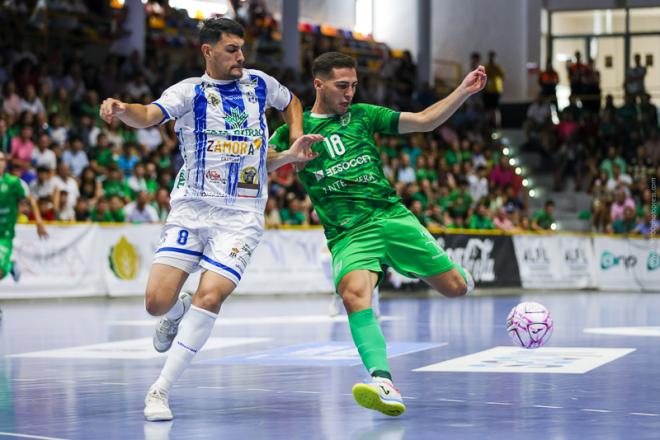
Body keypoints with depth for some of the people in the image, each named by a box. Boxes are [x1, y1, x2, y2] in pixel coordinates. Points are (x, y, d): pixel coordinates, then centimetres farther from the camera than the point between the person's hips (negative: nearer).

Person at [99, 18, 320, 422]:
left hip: (242, 215, 1)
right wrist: (122, 109, -42)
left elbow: (291, 101, 33)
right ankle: (178, 312, 29)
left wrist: (295, 146, 16)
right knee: (158, 301, -10)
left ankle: (160, 392, -9)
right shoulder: (190, 91, 0)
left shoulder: (260, 83, 10)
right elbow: (148, 116, -19)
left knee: (210, 297, -18)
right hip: (192, 208, -1)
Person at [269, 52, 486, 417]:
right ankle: (384, 386, -40)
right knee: (354, 292, -33)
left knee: (456, 288, -1)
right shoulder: (295, 129, 9)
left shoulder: (362, 115, 14)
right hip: (348, 234, -3)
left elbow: (425, 121, 13)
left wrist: (464, 91, 3)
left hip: (392, 216, 3)